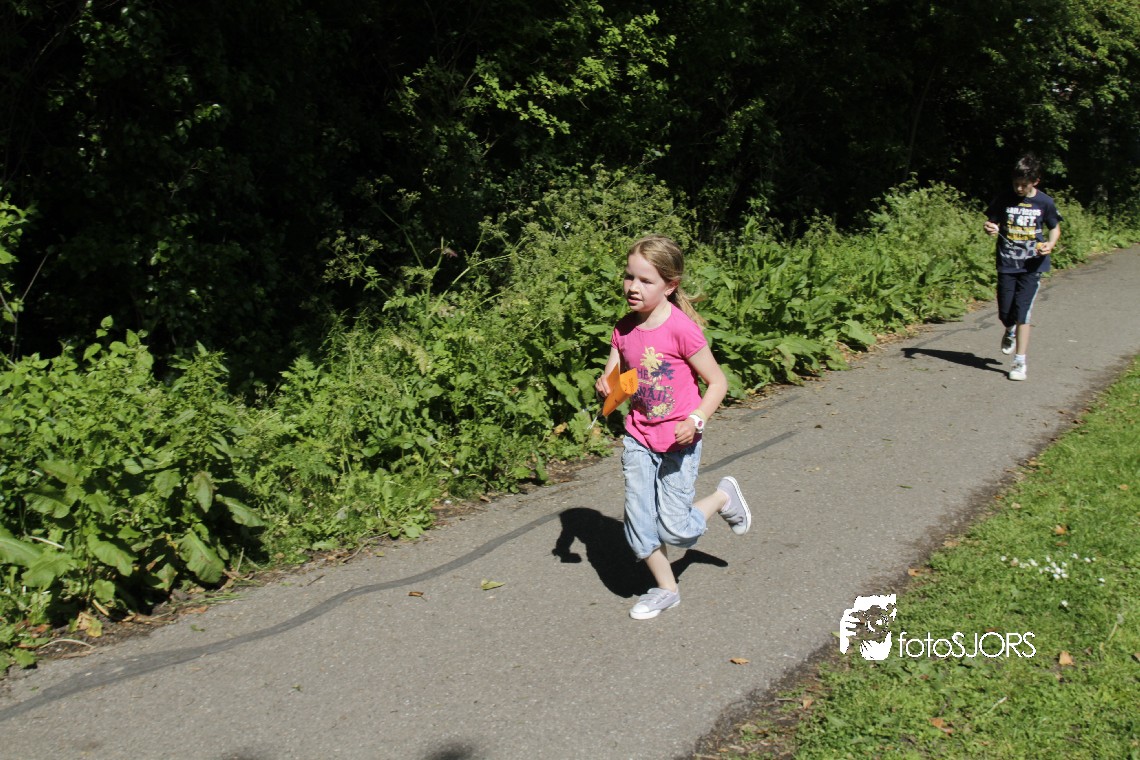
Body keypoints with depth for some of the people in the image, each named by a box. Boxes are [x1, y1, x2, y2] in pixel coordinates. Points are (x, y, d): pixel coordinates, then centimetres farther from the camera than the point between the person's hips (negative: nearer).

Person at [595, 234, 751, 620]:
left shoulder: (681, 328, -20)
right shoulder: (624, 329, -2)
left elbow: (717, 381, -14)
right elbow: (612, 377, 6)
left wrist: (696, 421, -26)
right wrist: (605, 384, -17)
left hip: (678, 441, -5)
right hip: (638, 438, 5)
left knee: (673, 530, 2)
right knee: (639, 524, 7)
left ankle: (723, 497, 29)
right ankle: (665, 589, 29)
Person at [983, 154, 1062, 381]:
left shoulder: (1045, 202, -1)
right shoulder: (1004, 200, 0)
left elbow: (1055, 228, 10)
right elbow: (990, 223, 7)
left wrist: (1050, 244, -10)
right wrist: (989, 229, -17)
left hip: (1031, 266, -2)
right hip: (1007, 264, 2)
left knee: (1021, 312, -10)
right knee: (1005, 313, 4)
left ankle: (1020, 362, -3)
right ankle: (1010, 332, 42)